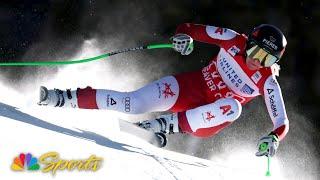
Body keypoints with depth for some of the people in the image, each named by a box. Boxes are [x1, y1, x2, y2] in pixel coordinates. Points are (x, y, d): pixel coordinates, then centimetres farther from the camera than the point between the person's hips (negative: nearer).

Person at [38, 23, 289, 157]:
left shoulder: (267, 82, -15)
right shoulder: (233, 40, -10)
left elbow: (282, 122, -16)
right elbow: (189, 29, -3)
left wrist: (274, 138, -38)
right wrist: (183, 35, -27)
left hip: (208, 121, -1)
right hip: (190, 87, 1)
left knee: (233, 107, -37)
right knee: (134, 103, -21)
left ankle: (168, 124, -29)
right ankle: (64, 98, -14)